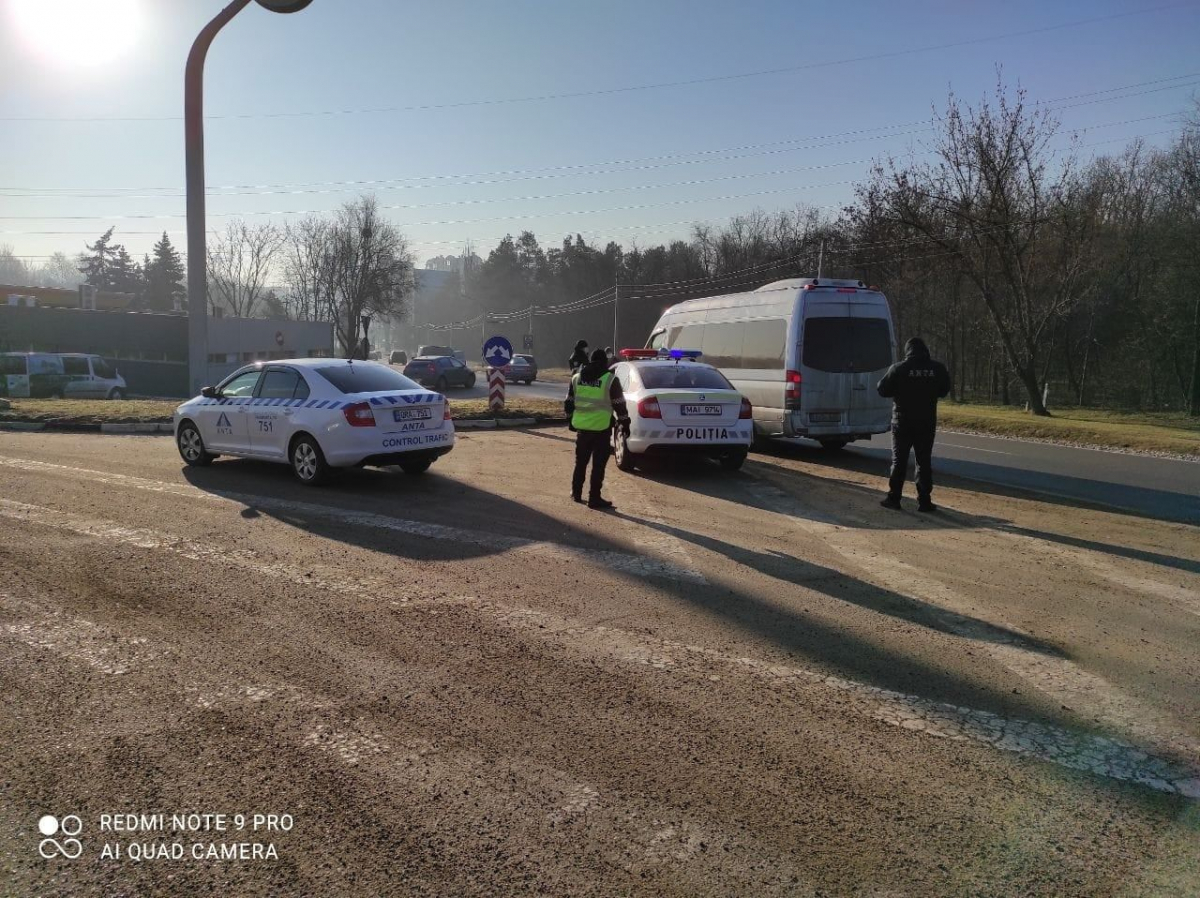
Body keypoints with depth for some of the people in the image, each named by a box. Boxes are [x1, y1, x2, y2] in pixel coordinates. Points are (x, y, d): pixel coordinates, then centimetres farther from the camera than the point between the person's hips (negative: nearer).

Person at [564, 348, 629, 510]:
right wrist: (625, 423, 5)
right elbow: (619, 405, -5)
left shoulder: (576, 377, 8)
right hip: (601, 428, -5)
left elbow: (569, 402, 14)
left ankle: (576, 492, 27)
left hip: (581, 426, 5)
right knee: (598, 464, 0)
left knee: (580, 461, 19)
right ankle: (594, 498, 0)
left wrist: (571, 419, 25)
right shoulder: (610, 380, -7)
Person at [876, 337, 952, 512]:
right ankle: (924, 501, 6)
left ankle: (893, 497, 7)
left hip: (903, 421, -2)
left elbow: (882, 390, -6)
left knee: (899, 460, 7)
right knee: (924, 461, 7)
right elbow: (944, 391, 11)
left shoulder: (898, 369, -10)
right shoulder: (937, 368, -1)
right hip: (927, 422, 2)